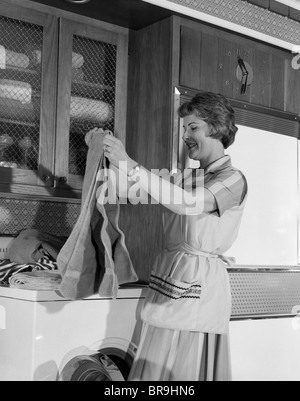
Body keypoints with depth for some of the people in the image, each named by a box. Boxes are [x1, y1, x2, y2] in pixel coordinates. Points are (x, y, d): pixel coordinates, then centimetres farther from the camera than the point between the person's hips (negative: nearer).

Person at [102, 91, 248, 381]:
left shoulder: (233, 179, -5)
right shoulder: (186, 177, 18)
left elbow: (190, 203, -22)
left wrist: (130, 167, -25)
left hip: (200, 282, -6)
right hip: (168, 276, 6)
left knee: (190, 369, -3)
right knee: (155, 368, 8)